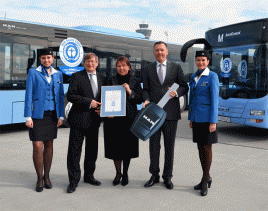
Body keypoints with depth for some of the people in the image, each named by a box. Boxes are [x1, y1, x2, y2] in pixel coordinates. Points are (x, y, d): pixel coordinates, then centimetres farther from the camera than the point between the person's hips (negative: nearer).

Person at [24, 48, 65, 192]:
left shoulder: (58, 74, 9)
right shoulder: (33, 72, 0)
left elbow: (60, 96, 10)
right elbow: (28, 95, -4)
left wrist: (61, 116, 3)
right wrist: (28, 117, -10)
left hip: (52, 114, 3)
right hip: (37, 114, -3)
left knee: (49, 145, 9)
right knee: (37, 146, -6)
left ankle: (46, 177, 22)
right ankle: (39, 178, 10)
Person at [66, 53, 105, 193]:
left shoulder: (102, 78, 12)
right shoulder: (76, 76, -2)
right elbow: (70, 96, -11)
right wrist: (88, 102, -18)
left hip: (94, 120, 5)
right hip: (79, 119, -5)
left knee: (92, 150, 15)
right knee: (74, 151, -2)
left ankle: (89, 176, 31)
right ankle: (73, 181, 9)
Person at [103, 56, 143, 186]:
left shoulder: (135, 81, 6)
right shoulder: (111, 80, 7)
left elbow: (140, 100, 1)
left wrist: (130, 92, -14)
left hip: (129, 118, 0)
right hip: (113, 118, 0)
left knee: (128, 146, 4)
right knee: (115, 146, 3)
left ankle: (125, 173, 22)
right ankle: (118, 173, 22)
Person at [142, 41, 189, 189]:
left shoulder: (176, 68, 8)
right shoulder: (147, 69, 11)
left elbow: (184, 87, 7)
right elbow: (145, 89, 8)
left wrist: (177, 93, -13)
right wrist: (146, 100, -11)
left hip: (171, 112, -1)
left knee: (169, 146, 5)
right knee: (154, 145, 6)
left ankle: (167, 177, 18)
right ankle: (154, 176, 20)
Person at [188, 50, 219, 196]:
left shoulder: (212, 77, -8)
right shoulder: (193, 78, 12)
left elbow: (214, 99, -13)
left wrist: (213, 121, -17)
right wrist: (190, 118, 14)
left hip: (207, 117, -7)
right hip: (196, 117, 7)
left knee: (207, 147, -2)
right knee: (200, 147, 10)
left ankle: (204, 181, 8)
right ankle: (207, 178, 22)